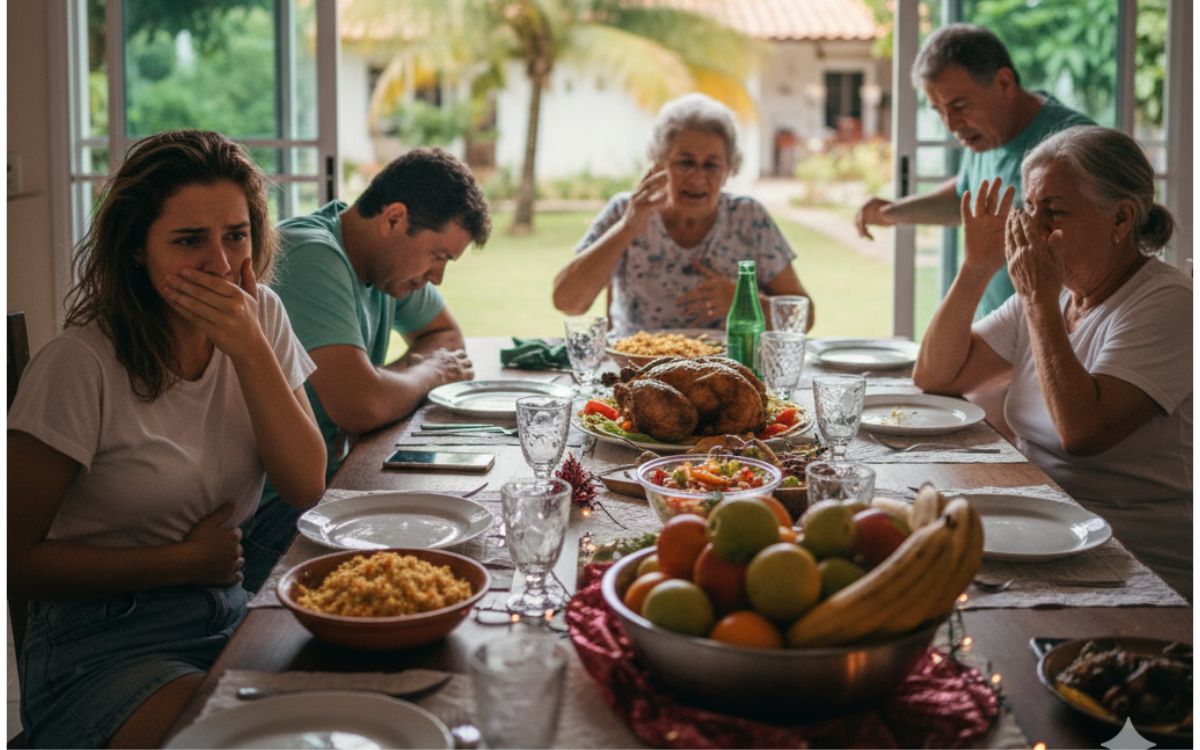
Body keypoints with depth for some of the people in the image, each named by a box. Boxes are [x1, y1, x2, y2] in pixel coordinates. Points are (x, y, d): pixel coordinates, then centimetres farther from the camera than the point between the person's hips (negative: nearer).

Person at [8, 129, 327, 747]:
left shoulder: (261, 315, 1)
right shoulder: (81, 366, -16)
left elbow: (306, 488, -7)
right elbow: (18, 559, -11)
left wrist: (250, 349, -19)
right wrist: (186, 561, -9)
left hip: (230, 613, 6)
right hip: (100, 647, -6)